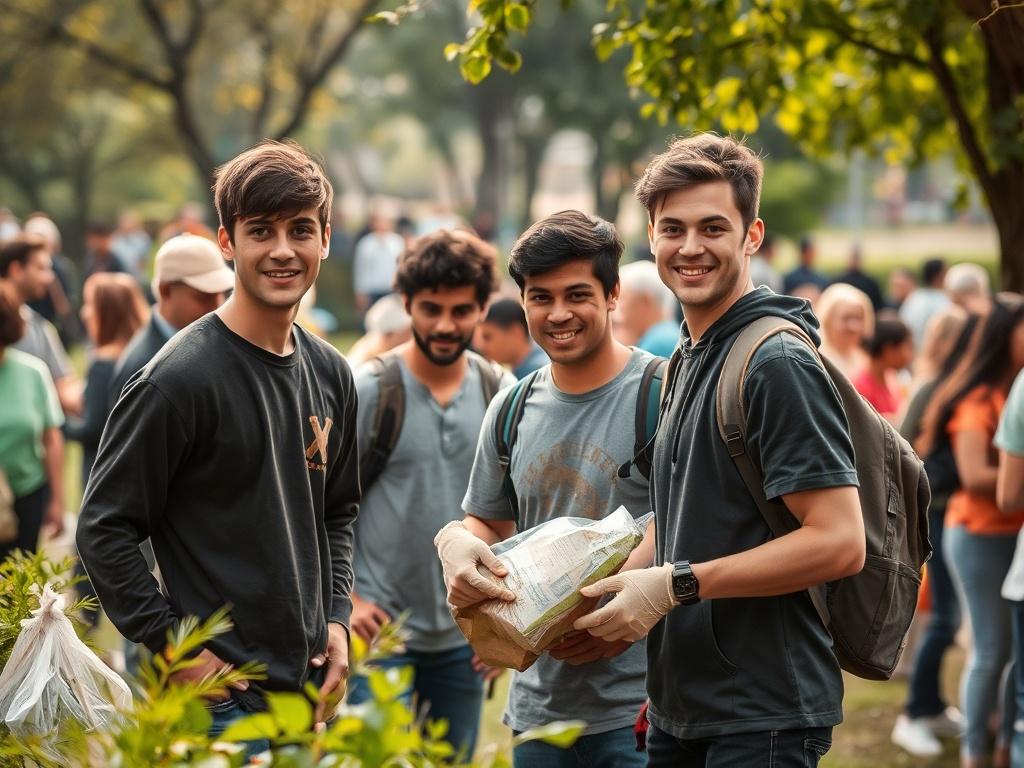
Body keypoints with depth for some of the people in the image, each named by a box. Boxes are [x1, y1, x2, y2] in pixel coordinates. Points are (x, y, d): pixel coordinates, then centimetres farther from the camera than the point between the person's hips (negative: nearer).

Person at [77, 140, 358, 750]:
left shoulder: (331, 374, 7)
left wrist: (336, 619, 7)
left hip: (309, 686, 7)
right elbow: (104, 529, -13)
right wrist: (174, 647, -15)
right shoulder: (181, 378, -15)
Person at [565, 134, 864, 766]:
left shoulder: (778, 363, -15)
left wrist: (678, 584, -19)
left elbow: (839, 542, -21)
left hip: (761, 717, -9)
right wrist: (630, 582, 6)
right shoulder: (688, 362, 14)